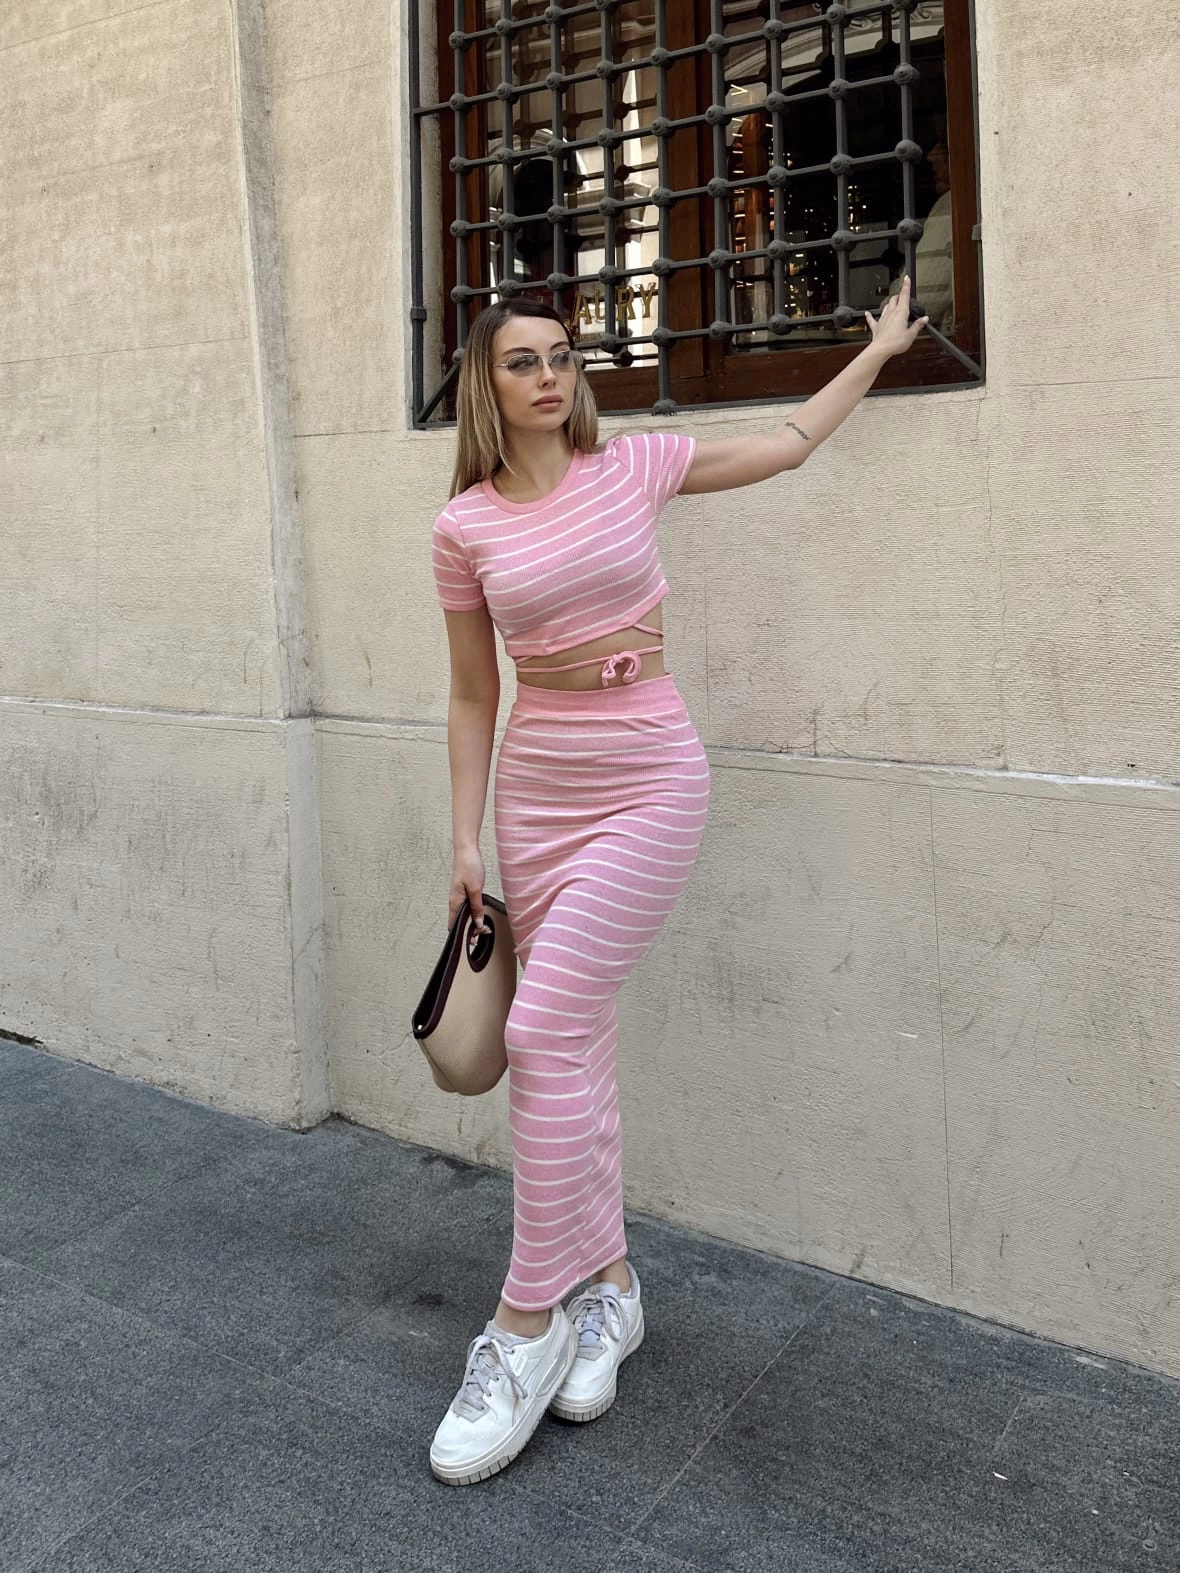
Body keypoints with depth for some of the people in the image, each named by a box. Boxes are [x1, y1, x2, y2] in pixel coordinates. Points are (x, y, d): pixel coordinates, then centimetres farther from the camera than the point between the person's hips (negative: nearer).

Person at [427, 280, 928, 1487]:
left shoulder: (633, 467, 1)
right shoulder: (465, 528, 3)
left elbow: (786, 445, 16)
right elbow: (472, 697, 8)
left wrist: (877, 352, 22)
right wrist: (466, 844, 5)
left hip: (646, 780, -3)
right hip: (533, 785, 3)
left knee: (546, 1032, -12)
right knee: (577, 1038, 7)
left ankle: (527, 1325, 1)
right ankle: (608, 1285, 26)